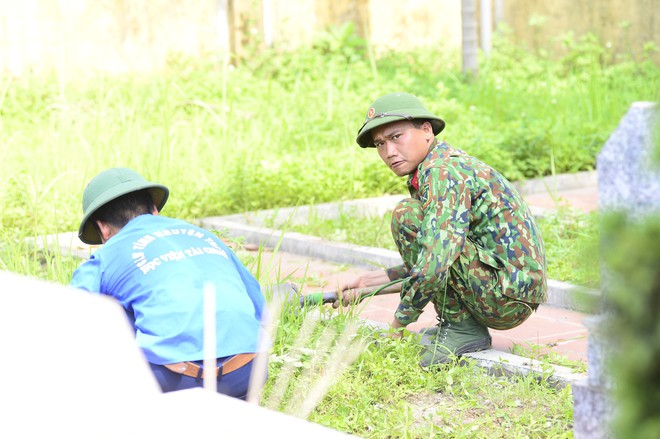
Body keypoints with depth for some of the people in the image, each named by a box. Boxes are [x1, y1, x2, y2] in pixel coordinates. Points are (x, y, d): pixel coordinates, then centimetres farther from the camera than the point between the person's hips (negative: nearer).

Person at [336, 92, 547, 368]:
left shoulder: (443, 171, -16)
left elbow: (434, 265, -27)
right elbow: (429, 259, 25)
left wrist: (398, 323, -14)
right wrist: (367, 281, 21)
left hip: (509, 295, -10)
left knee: (407, 216, -14)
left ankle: (461, 327, -9)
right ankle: (454, 324, 12)